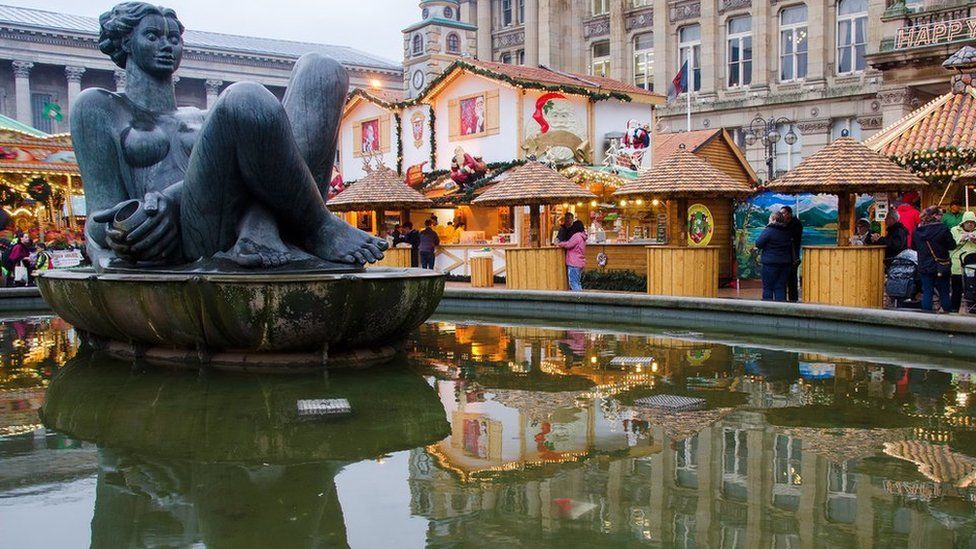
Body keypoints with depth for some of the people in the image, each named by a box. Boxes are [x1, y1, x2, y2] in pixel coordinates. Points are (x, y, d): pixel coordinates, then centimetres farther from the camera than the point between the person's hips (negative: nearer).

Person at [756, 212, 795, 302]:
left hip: (771, 263, -5)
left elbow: (758, 244, -10)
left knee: (768, 287, 3)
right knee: (781, 287, 8)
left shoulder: (769, 230, -13)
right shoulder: (788, 231, 7)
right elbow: (792, 248, 14)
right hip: (786, 263, 5)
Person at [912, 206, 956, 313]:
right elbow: (952, 245, -6)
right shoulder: (942, 229, -14)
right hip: (941, 267, -3)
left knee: (927, 293, 7)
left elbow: (913, 247, 10)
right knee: (944, 293, 10)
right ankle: (947, 313, 16)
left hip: (924, 267, 3)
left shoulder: (917, 230, -2)